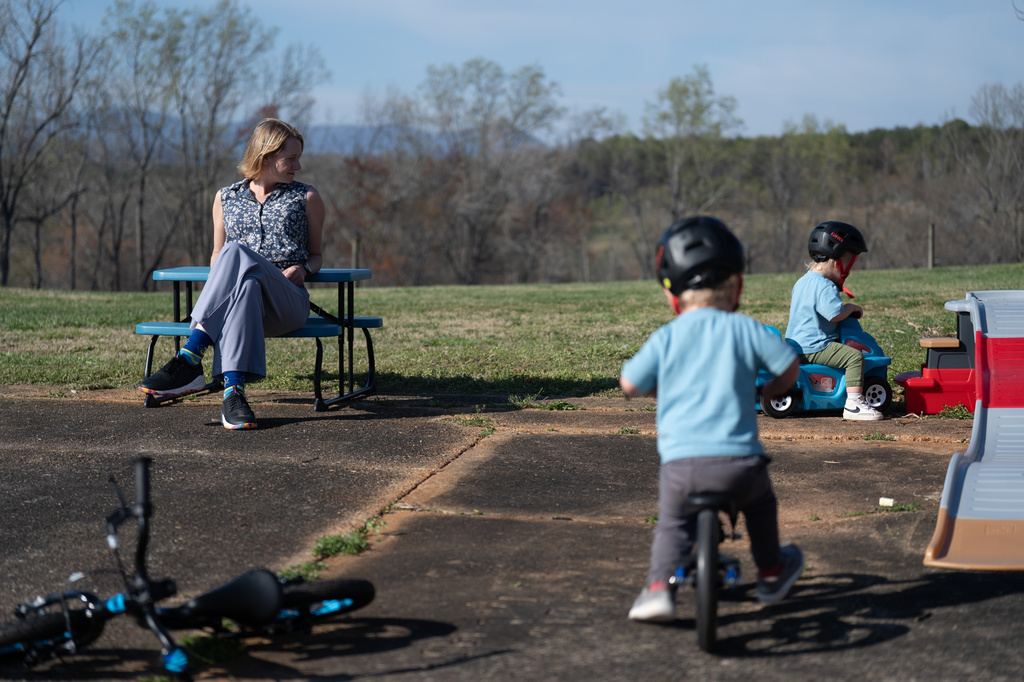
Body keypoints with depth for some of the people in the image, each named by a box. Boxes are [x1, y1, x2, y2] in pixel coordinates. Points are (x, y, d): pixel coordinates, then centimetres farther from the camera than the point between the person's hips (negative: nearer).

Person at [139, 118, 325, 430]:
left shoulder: (306, 198, 18)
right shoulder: (226, 198, 21)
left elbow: (316, 254, 24)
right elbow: (216, 256, 27)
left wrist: (303, 269, -1)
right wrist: (221, 274, 2)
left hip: (288, 301, -1)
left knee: (236, 253, -34)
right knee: (244, 286, -40)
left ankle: (189, 358, -44)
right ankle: (233, 390, -54)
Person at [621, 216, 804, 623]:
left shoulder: (665, 338, 3)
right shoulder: (745, 329, 2)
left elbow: (629, 385, 5)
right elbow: (789, 365, 7)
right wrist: (769, 391, 29)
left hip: (680, 463, 0)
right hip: (738, 460, 0)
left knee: (672, 525, 24)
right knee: (760, 504, 31)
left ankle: (659, 586, 6)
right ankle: (771, 573, 43)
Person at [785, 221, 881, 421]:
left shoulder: (802, 282, 15)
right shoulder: (824, 286, -19)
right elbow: (834, 314, -30)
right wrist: (851, 308, -10)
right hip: (814, 348, -11)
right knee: (855, 356, -20)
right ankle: (853, 404, -27)